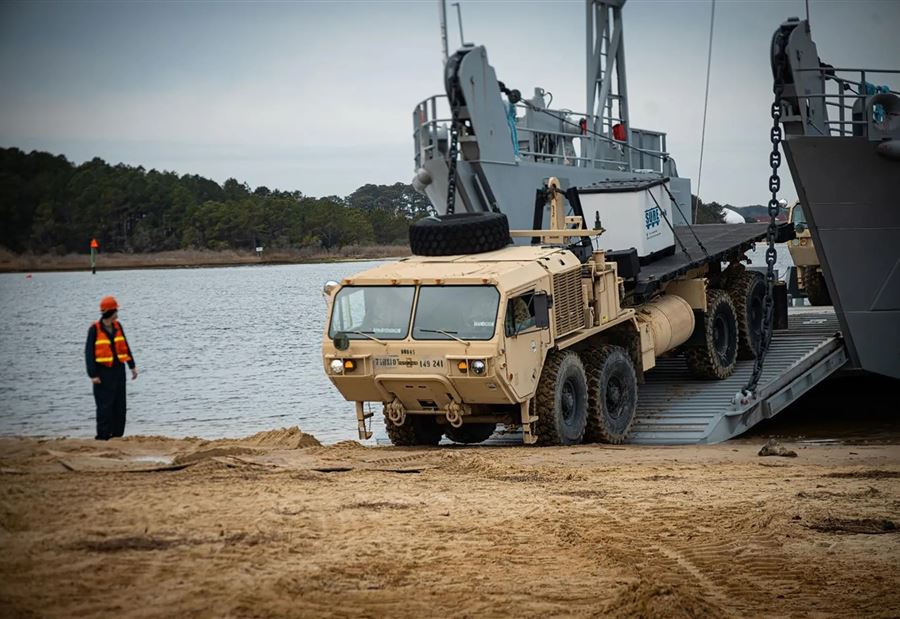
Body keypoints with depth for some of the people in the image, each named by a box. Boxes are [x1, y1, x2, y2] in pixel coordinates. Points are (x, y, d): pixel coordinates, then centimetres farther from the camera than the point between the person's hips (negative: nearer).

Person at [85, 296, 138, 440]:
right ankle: (103, 434, -1)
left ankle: (117, 433, 16)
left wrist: (132, 366, 14)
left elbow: (125, 347, 16)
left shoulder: (117, 326, 8)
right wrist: (93, 374, -14)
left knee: (120, 404, 9)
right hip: (103, 372, -6)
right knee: (105, 405, -7)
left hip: (118, 369, 6)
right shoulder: (95, 329, -9)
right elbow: (89, 352, -9)